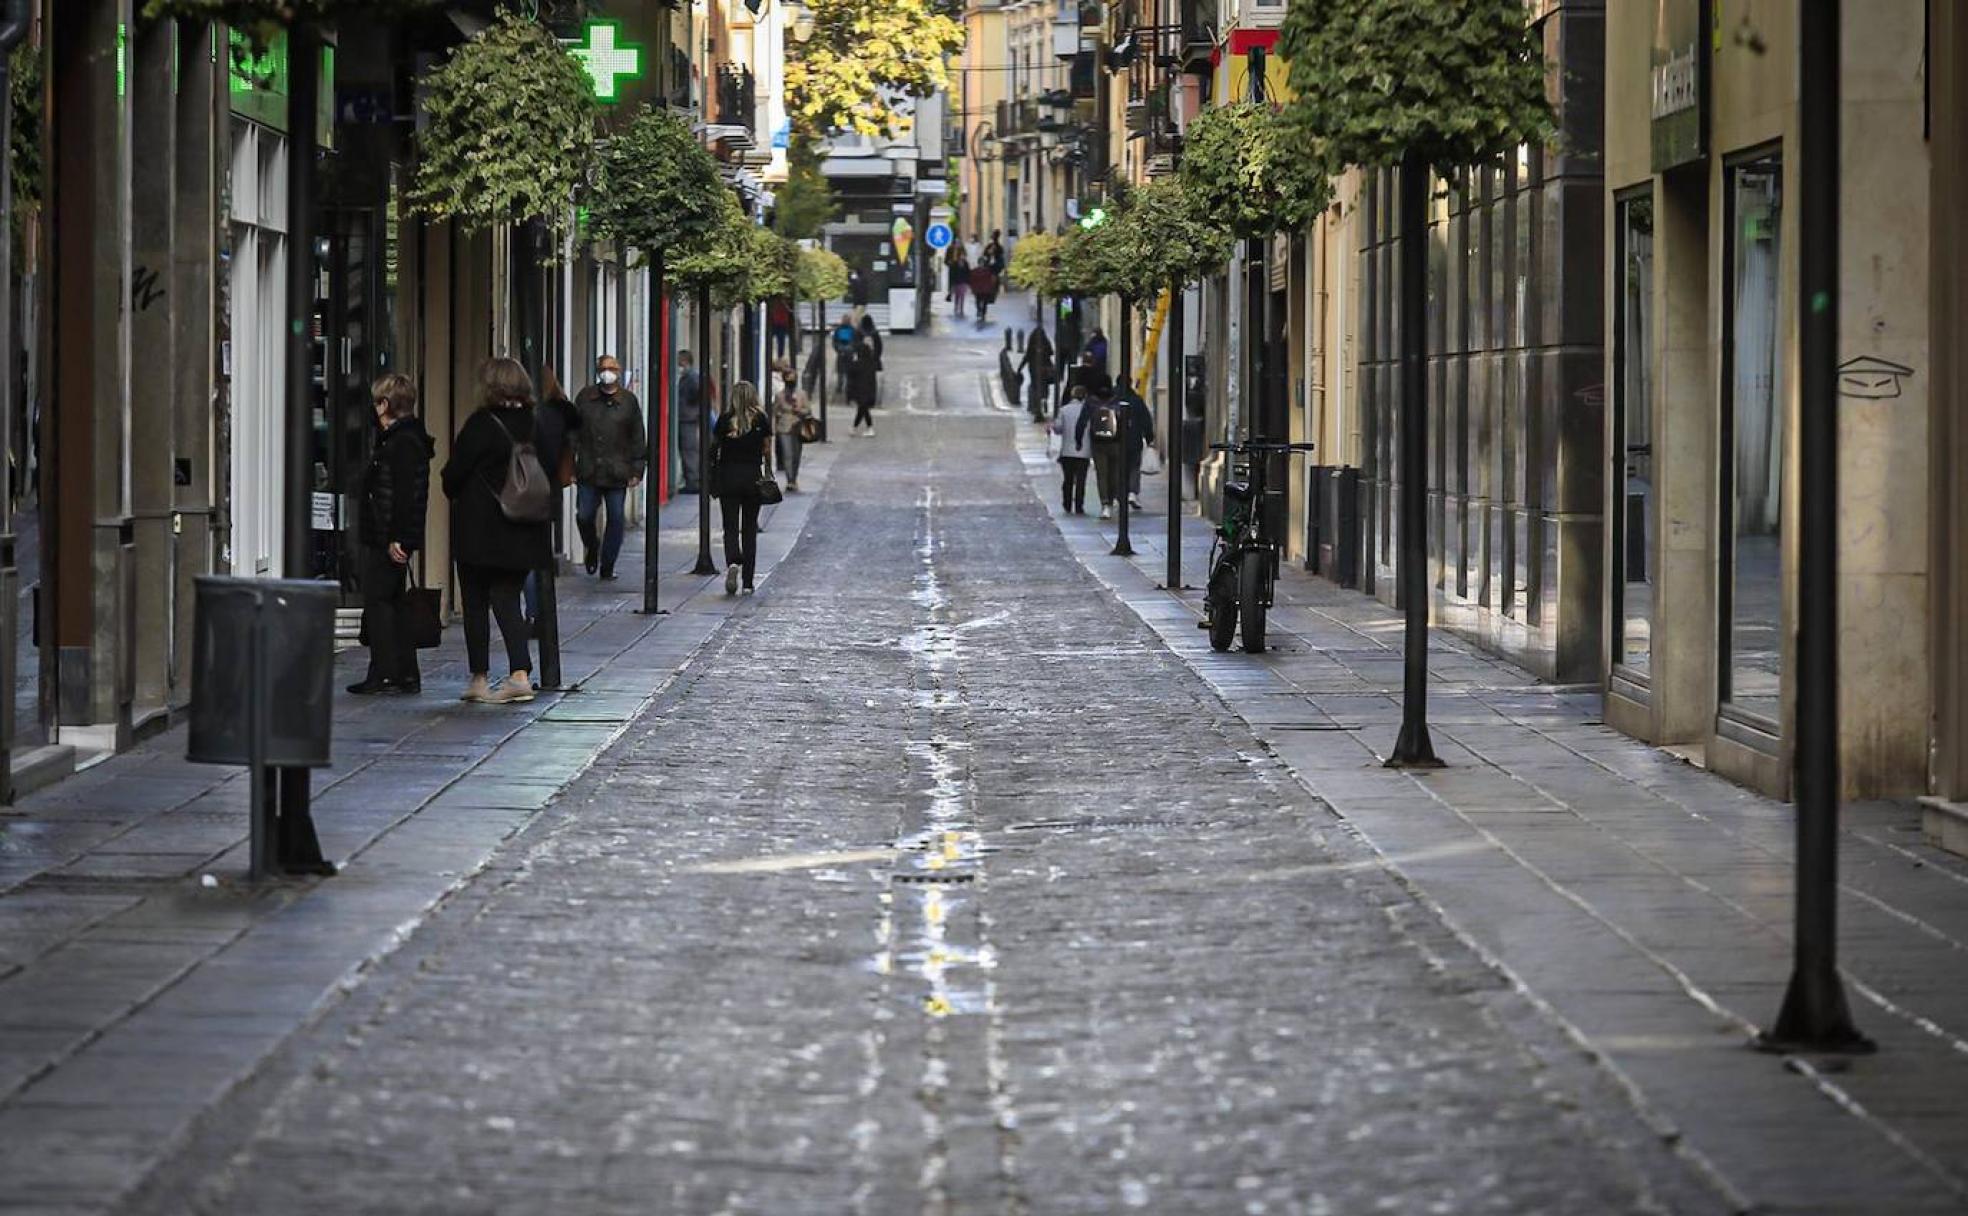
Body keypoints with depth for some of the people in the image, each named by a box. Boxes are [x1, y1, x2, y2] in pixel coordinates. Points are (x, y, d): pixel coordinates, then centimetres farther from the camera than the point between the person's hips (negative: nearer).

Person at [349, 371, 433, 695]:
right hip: (384, 538, 10)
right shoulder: (405, 438, 17)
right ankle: (406, 675, 15)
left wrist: (397, 538, -23)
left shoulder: (403, 443, -15)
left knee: (378, 599, -6)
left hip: (389, 538, -10)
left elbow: (405, 495, -21)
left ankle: (384, 673, -6)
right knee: (392, 601, 13)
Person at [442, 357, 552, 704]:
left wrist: (456, 496, 11)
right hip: (523, 533, 5)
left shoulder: (482, 425, -14)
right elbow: (548, 473, 8)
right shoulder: (534, 425, 3)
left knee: (475, 603, 8)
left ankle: (479, 678, 10)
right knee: (507, 599, 10)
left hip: (480, 530, -5)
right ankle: (520, 673, -5)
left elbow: (454, 472, -9)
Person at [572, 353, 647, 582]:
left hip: (617, 472, 0)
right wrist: (570, 466, 3)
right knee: (584, 516, -2)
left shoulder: (628, 400, 5)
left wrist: (637, 470, 2)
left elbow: (638, 438, 8)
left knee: (616, 520, 0)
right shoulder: (585, 398, 6)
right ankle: (591, 546, 31)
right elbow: (573, 434, 8)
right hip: (588, 471, 0)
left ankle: (607, 568, 12)